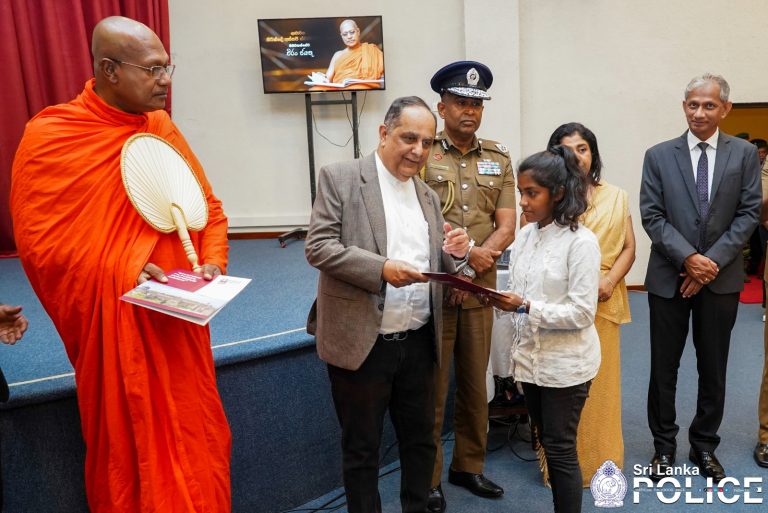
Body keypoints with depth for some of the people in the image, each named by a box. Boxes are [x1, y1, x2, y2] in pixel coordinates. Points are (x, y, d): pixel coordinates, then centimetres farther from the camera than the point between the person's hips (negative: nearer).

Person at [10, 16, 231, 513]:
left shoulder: (163, 127, 5)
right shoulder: (49, 137, -9)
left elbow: (210, 208, 10)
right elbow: (38, 242, -11)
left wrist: (213, 264, -6)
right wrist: (120, 273, -20)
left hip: (180, 326, 4)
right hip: (116, 329, -4)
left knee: (195, 446, 15)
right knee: (129, 456, 11)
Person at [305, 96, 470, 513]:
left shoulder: (428, 196, 12)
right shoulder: (340, 178, -5)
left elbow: (436, 270, 16)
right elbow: (317, 247, -13)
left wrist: (453, 252, -7)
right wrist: (381, 268, -24)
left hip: (418, 342, 6)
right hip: (361, 341, -5)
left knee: (420, 439, 19)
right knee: (361, 448, 11)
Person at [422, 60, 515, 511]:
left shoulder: (499, 158, 9)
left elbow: (507, 227, 3)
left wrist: (481, 255, -15)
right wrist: (465, 252, -16)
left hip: (481, 289, 4)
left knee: (476, 384, 15)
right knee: (432, 388, 5)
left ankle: (469, 466, 33)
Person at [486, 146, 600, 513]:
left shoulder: (581, 241, -16)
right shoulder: (524, 235, 4)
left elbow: (582, 313, -19)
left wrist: (526, 307, -26)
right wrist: (501, 299, -12)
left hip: (565, 363, -7)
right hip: (530, 356, 7)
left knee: (560, 450, 5)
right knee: (547, 445, 19)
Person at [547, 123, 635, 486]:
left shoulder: (615, 197, 9)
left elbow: (628, 248, 6)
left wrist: (609, 282, -10)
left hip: (602, 303, 2)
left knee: (600, 381, 9)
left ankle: (599, 460, 26)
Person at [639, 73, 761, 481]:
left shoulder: (744, 154, 3)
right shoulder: (659, 155, 1)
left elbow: (749, 213, -2)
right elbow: (652, 216, -4)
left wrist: (712, 260, -12)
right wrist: (688, 258, -14)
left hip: (721, 278, 1)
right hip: (669, 277, -1)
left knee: (713, 369, 12)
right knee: (664, 367, 7)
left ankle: (704, 445, 28)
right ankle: (664, 445, 23)